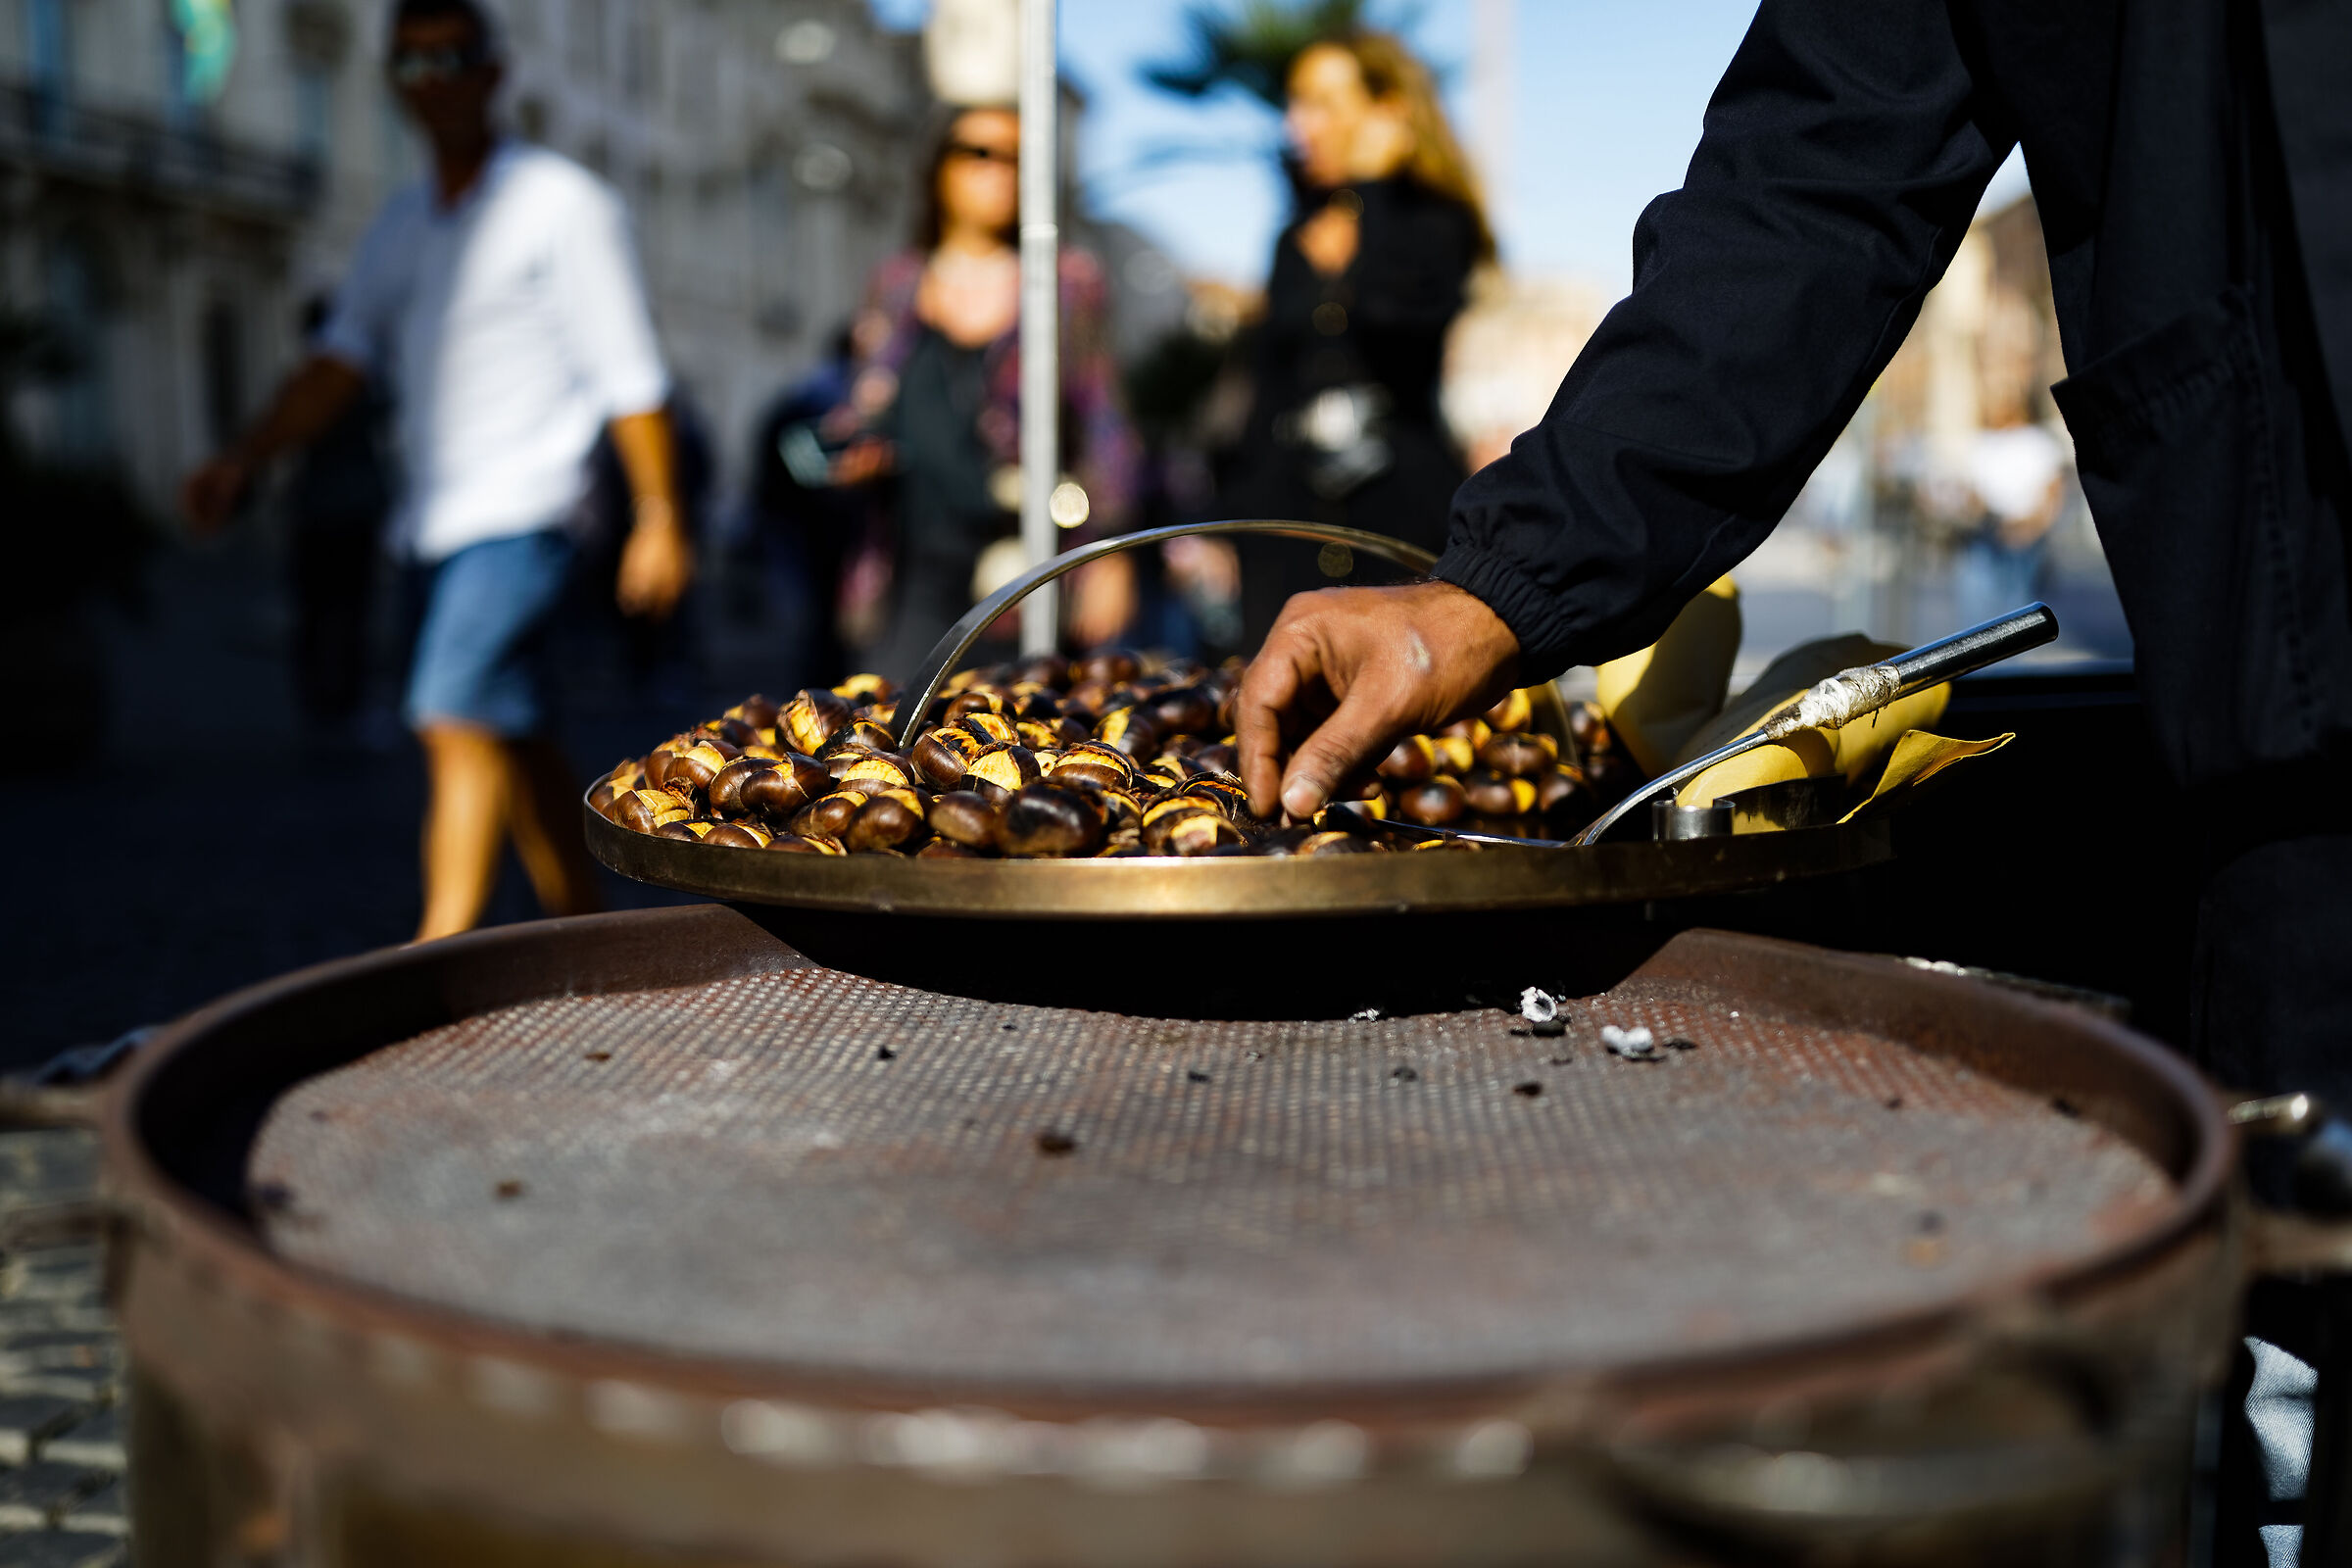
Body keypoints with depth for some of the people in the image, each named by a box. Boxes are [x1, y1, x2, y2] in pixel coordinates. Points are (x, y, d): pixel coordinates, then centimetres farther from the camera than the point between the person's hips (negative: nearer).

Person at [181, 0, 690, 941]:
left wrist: (659, 518, -8)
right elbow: (341, 362, 12)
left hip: (519, 512, -7)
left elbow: (627, 375, -5)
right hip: (435, 517, 7)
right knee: (515, 743, 11)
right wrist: (246, 458, -2)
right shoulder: (400, 226, 18)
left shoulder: (562, 204, -2)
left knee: (459, 718, -18)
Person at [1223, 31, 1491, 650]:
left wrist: (1372, 186, -11)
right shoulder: (1297, 238, 19)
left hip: (1400, 506, -5)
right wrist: (1218, 525, 14)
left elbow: (1397, 319, -21)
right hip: (1288, 507, 6)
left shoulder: (1437, 223, 0)